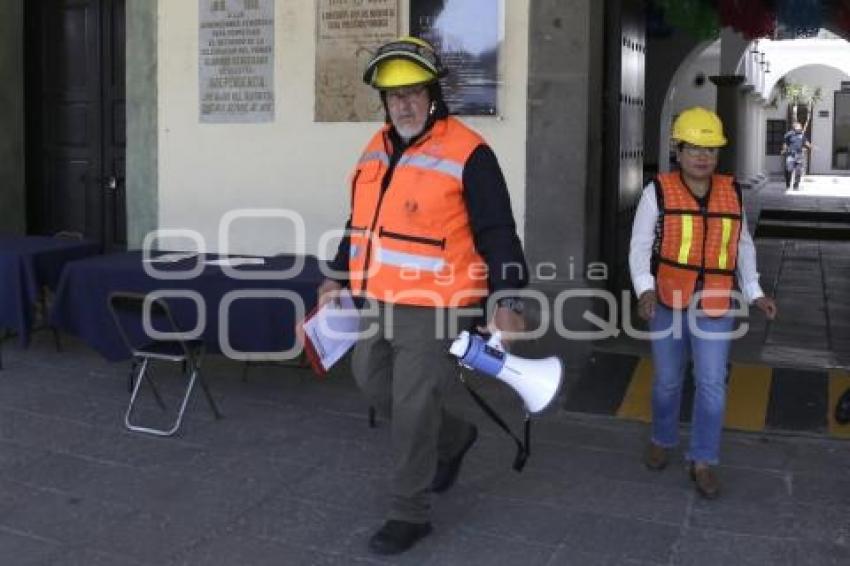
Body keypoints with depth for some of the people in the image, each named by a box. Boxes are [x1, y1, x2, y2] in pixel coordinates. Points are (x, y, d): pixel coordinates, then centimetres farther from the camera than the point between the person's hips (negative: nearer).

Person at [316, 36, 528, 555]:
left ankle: (411, 514, 17)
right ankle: (456, 438, 42)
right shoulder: (376, 149, 11)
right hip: (375, 302, 8)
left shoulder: (468, 154, -12)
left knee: (413, 409, -2)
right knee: (375, 385, 19)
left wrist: (508, 301, -18)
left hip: (433, 310, -8)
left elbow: (498, 234, -13)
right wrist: (338, 277, 22)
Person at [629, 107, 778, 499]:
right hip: (667, 303, -1)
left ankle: (703, 461, 11)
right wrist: (645, 290, -24)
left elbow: (743, 247, 14)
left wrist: (754, 293, 7)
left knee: (712, 385, -2)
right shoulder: (658, 192, -6)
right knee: (667, 381, 14)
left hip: (715, 307, 2)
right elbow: (640, 246, -9)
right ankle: (662, 440, 36)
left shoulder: (733, 193, 5)